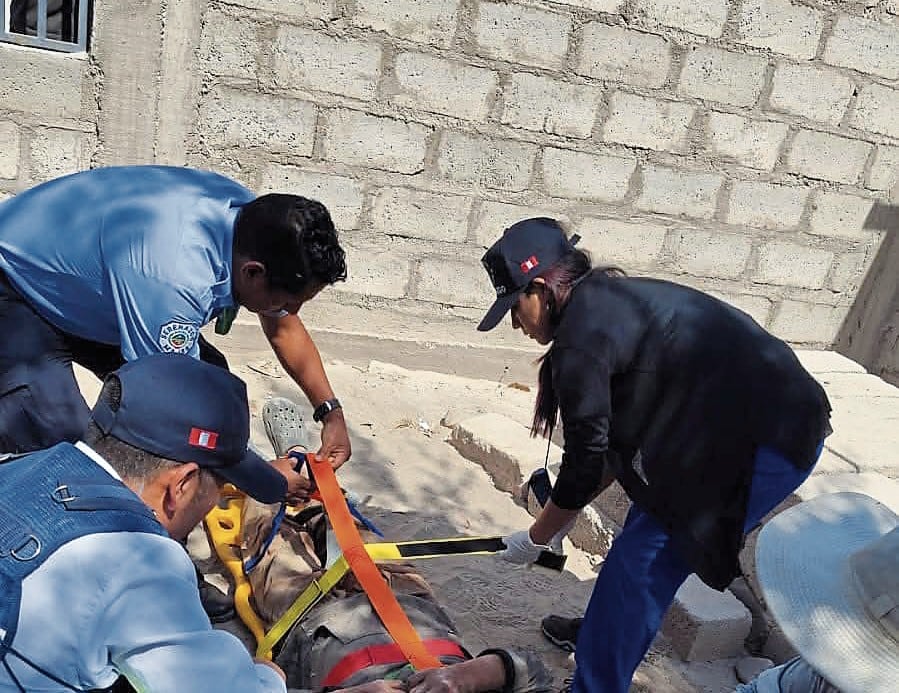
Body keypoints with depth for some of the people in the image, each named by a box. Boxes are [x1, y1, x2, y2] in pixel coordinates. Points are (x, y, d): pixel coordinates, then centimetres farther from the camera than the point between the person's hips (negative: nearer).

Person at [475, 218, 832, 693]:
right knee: (650, 516, 21)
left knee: (643, 555, -5)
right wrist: (563, 510, 18)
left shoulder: (581, 337, -17)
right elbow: (620, 436, 16)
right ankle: (607, 624, 40)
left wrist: (536, 538, 3)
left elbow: (585, 462, -12)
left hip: (771, 441, -10)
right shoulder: (614, 301, 11)